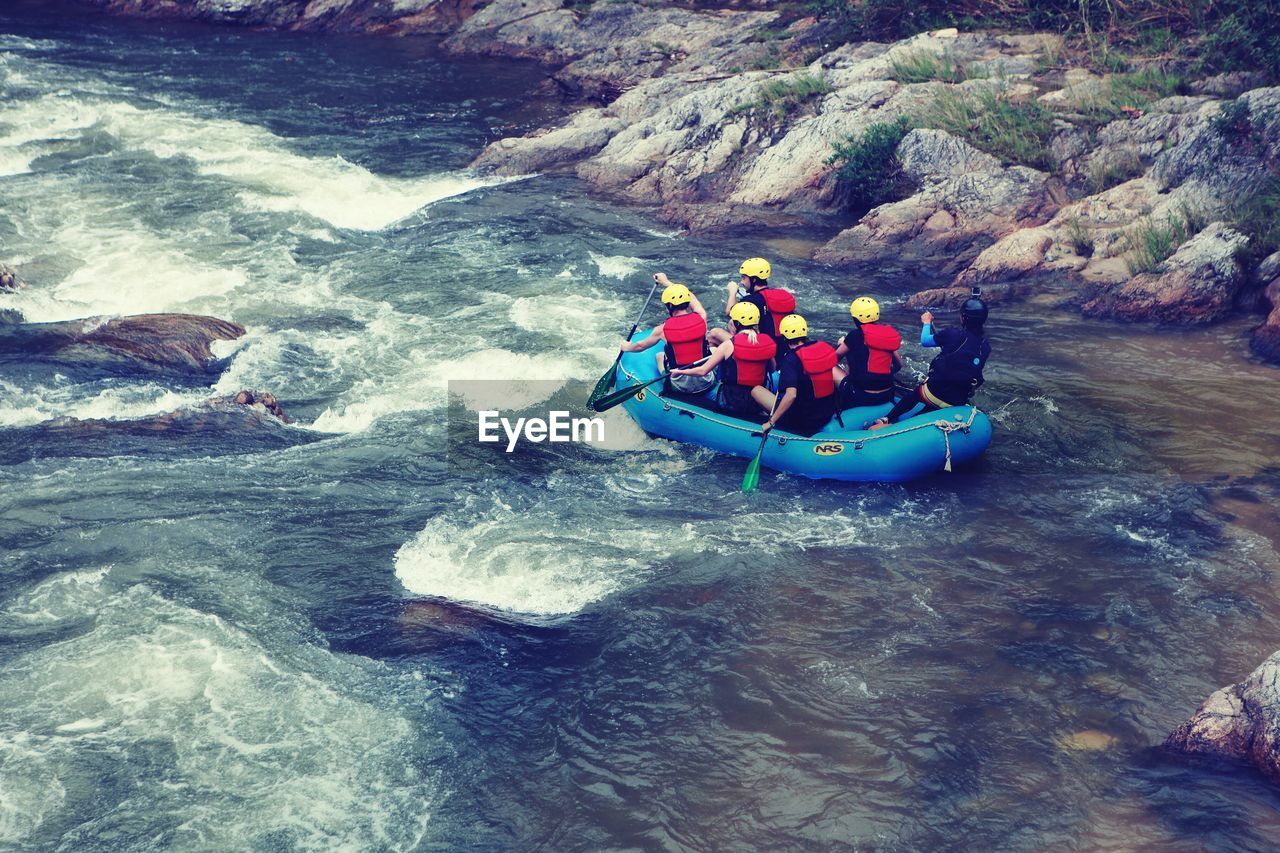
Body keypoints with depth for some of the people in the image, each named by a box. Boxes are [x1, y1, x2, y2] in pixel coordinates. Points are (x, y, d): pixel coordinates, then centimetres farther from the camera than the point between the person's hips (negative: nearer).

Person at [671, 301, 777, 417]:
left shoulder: (729, 345, -13)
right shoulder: (767, 342, -4)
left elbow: (703, 371, -8)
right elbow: (772, 369, 10)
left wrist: (679, 372, 7)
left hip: (732, 402, -4)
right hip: (757, 406, 4)